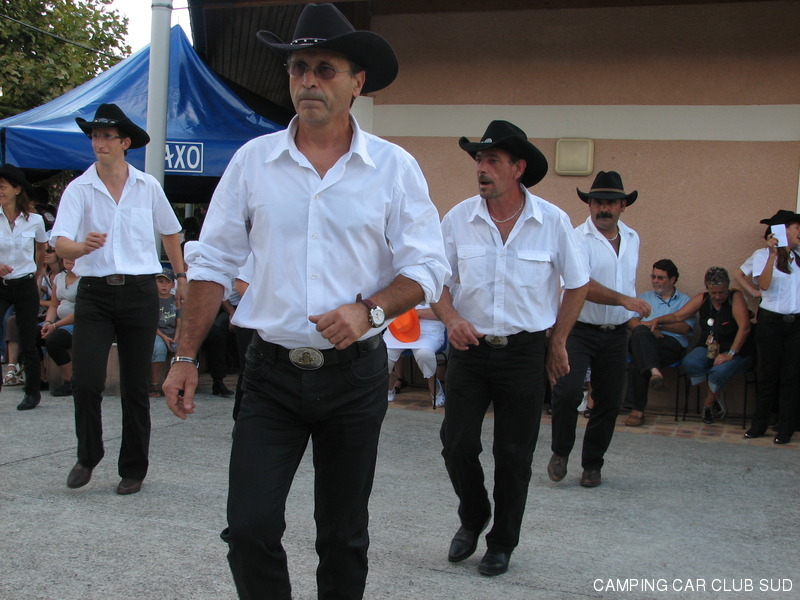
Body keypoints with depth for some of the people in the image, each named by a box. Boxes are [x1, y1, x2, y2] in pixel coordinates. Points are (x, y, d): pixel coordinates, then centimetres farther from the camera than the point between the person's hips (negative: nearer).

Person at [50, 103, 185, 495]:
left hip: (140, 291, 1)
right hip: (94, 293, -1)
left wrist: (181, 277, 23)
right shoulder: (79, 189, 2)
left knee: (136, 387, 4)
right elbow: (59, 242, -11)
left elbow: (169, 232, 22)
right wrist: (83, 247, -32)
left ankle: (133, 469, 17)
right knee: (86, 382, -11)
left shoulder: (147, 187, 7)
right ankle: (87, 456, 15)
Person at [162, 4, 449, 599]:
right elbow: (214, 264, 7)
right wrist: (186, 357, 3)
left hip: (355, 373, 0)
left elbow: (427, 269, -1)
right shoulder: (253, 160, 2)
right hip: (272, 372, 1)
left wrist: (369, 309, -19)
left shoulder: (394, 167, -1)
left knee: (344, 536, 11)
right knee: (250, 529, -7)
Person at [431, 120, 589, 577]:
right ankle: (473, 518, 28)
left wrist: (558, 342, 6)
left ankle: (502, 543, 24)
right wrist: (451, 318, -14)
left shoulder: (553, 222, -6)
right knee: (457, 444, -1)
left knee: (514, 455, 5)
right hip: (469, 348, 1)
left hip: (525, 351, -1)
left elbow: (578, 283, 6)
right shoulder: (458, 219, -3)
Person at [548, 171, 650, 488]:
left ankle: (592, 465, 22)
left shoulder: (632, 238, 11)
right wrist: (623, 300, -34)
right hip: (579, 330, -5)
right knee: (567, 391, -20)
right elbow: (581, 284, -25)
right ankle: (560, 452, 5)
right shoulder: (578, 238, -11)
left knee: (609, 402, 7)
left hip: (616, 334, 6)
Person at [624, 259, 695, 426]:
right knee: (640, 332, -37)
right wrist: (648, 327, -9)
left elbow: (686, 328, 1)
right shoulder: (645, 298, 30)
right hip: (643, 341, 3)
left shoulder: (684, 301, 21)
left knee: (638, 361, -34)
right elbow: (630, 321, 12)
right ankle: (654, 371, -51)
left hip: (673, 345, -2)